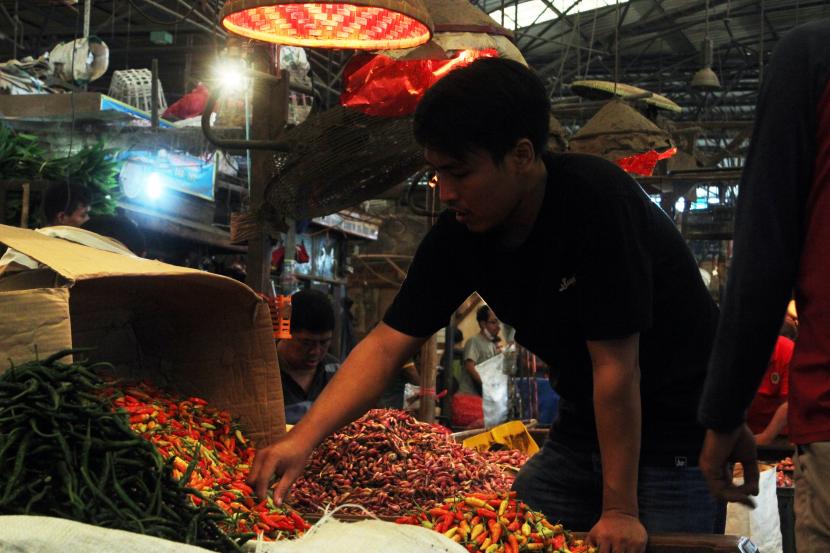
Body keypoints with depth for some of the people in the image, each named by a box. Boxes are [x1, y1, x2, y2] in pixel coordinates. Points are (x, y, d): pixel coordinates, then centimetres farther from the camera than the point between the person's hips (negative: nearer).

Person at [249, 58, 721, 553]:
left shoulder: (597, 201, -29)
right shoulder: (460, 234, -9)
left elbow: (616, 367, -27)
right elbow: (387, 344, -7)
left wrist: (619, 511, -22)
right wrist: (304, 438, -20)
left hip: (678, 433, -6)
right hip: (584, 426, 6)